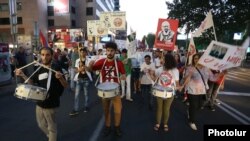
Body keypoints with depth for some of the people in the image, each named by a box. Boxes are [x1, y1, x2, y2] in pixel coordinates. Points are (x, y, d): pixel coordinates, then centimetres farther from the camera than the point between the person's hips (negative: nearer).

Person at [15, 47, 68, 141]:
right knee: (42, 125, 25)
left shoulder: (56, 68, -15)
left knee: (51, 127, 12)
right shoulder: (39, 68, 3)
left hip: (51, 104, -7)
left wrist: (60, 78, -38)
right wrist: (23, 75, -7)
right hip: (39, 103, 7)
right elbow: (32, 83, 9)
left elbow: (65, 85, -17)